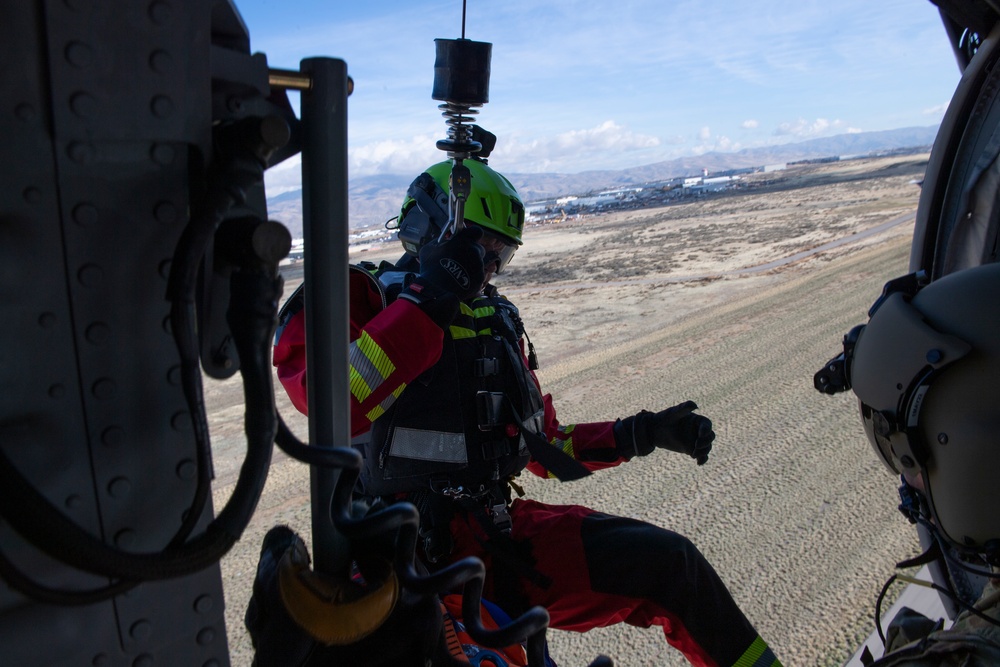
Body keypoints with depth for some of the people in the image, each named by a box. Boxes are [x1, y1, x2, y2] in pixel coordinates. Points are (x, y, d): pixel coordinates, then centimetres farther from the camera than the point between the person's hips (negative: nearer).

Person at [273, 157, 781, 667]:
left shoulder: (499, 321, 17)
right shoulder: (358, 295, -4)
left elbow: (545, 446, 21)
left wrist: (641, 434, 11)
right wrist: (430, 299, -23)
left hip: (499, 530, 6)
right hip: (409, 553, -5)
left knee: (667, 559, -3)